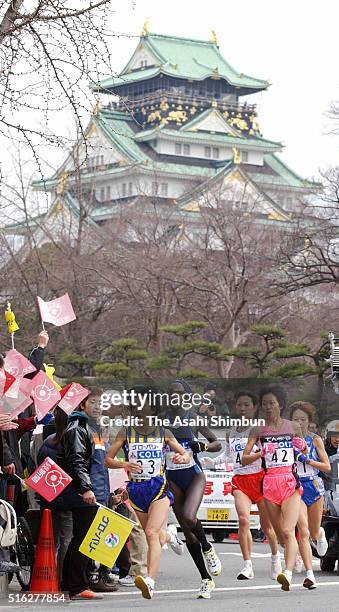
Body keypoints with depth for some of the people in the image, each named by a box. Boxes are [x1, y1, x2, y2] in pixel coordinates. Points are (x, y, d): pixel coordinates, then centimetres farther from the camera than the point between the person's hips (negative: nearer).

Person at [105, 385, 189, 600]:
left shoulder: (163, 433, 2)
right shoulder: (126, 433, 2)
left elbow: (186, 455, 10)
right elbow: (108, 460, 2)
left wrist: (181, 458, -15)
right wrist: (124, 464, -19)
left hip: (159, 487, -3)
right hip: (136, 489, 3)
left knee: (152, 533, -22)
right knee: (154, 536, 17)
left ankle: (150, 582, -31)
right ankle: (170, 538, 55)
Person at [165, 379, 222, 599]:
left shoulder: (194, 418, -2)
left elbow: (217, 445, 3)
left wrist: (202, 445, -16)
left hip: (194, 474, -3)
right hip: (172, 478, 3)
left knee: (189, 517, -28)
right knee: (187, 531, 4)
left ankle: (207, 549, 3)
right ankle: (206, 580, 13)